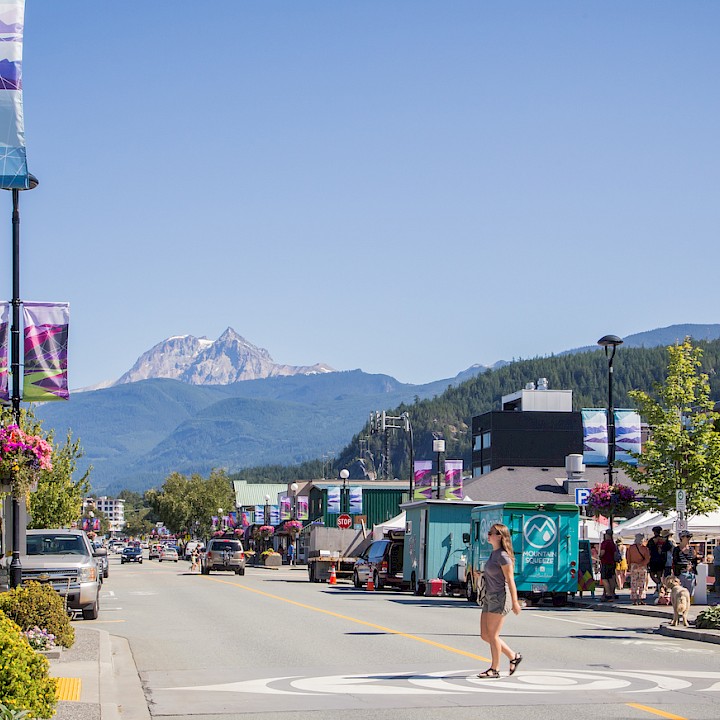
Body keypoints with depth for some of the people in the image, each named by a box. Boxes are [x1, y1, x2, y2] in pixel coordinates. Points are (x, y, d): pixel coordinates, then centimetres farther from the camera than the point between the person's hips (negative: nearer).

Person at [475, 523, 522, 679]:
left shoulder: (503, 556, -14)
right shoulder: (493, 554, 14)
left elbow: (510, 580, -16)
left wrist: (515, 602, -17)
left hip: (500, 598, -10)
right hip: (489, 598, 10)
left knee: (492, 635, -4)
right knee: (485, 635, 9)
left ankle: (495, 669, 6)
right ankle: (513, 656, 20)